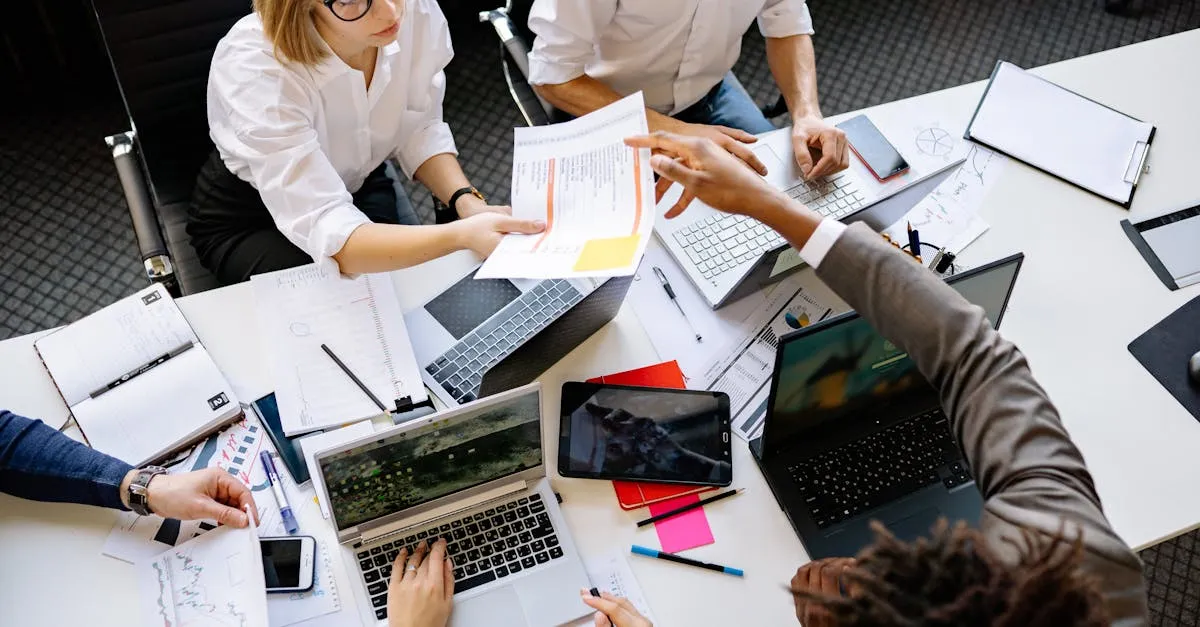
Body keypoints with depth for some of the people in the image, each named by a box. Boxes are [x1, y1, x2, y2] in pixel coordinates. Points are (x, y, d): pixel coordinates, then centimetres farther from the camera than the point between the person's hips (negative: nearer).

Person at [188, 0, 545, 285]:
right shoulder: (254, 68, -37)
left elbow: (418, 131, -7)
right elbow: (326, 231, -41)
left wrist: (467, 204, -26)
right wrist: (461, 235, -55)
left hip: (358, 186, 4)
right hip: (251, 220, -4)